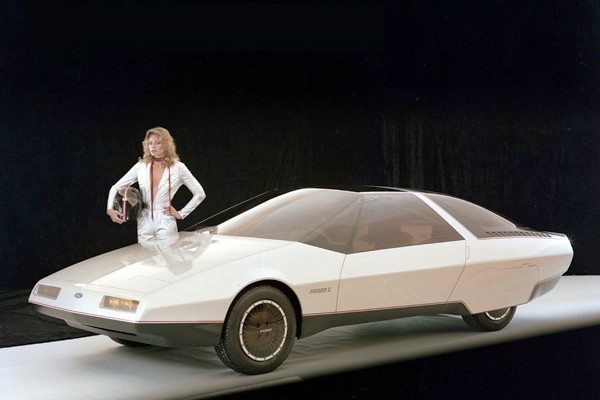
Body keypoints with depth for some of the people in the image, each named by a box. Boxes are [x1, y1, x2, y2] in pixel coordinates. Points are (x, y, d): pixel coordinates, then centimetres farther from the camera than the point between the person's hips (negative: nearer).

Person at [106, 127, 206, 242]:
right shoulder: (141, 166, 5)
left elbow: (200, 194, 2)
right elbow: (116, 187, 10)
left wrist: (181, 213, 0)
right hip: (144, 223, 2)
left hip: (165, 224, -2)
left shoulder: (177, 167, -1)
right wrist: (110, 209, -4)